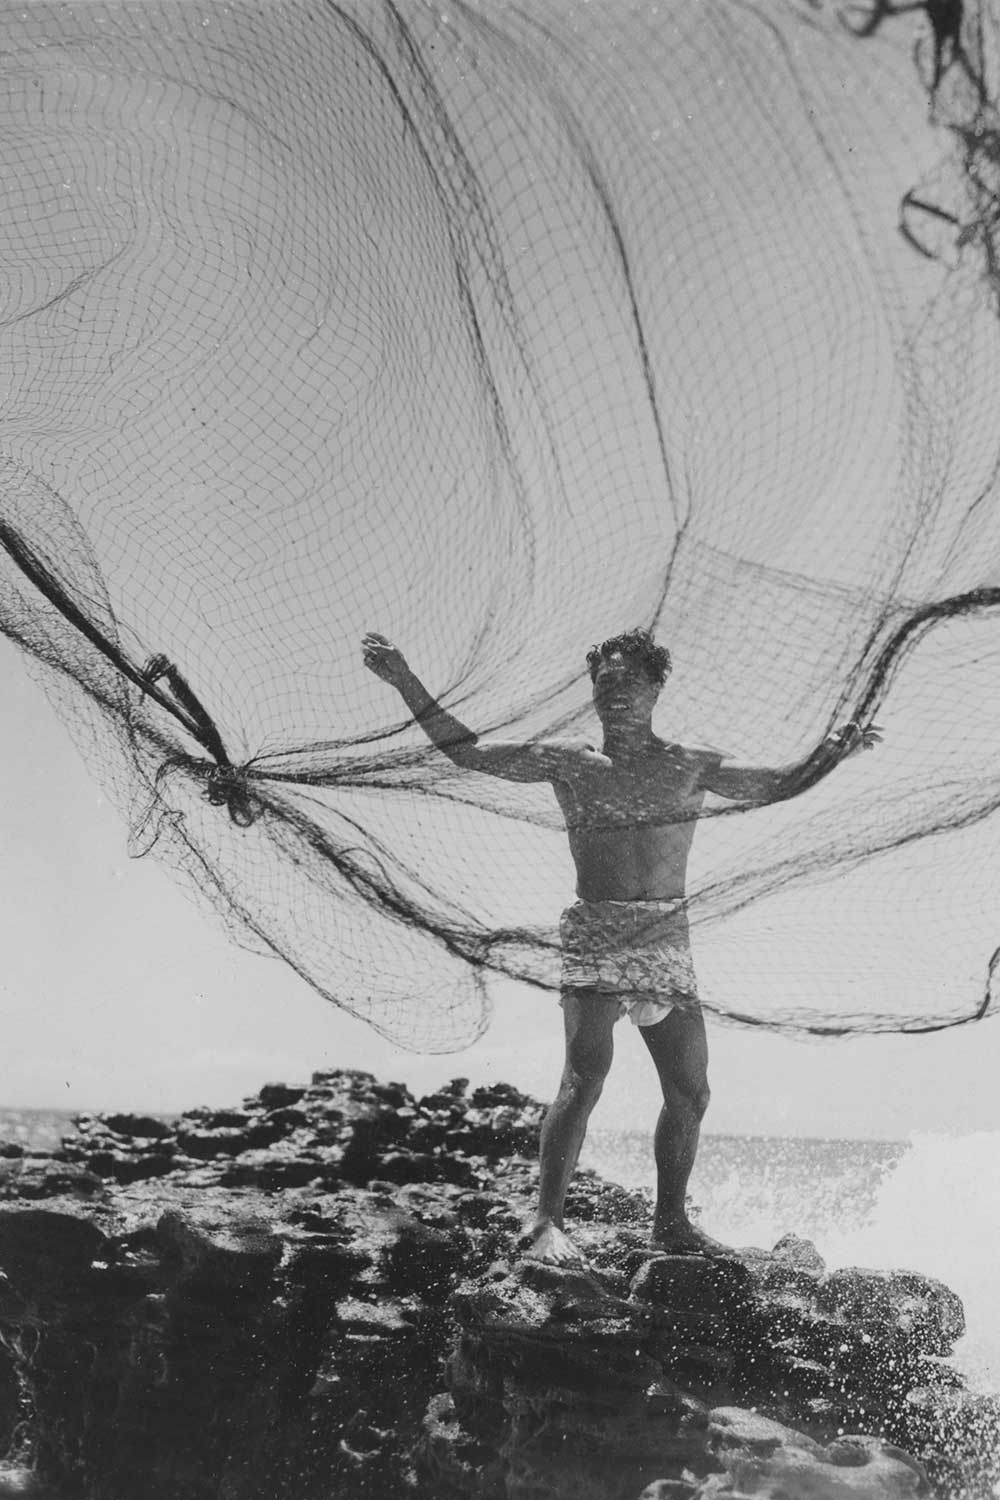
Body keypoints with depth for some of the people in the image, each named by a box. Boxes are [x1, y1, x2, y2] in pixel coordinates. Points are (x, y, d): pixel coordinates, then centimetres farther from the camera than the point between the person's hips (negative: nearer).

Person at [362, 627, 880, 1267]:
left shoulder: (690, 767, 10)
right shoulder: (567, 761, 5)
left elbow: (779, 786, 20)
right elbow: (466, 750, 6)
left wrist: (832, 755, 3)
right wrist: (406, 681, 1)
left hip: (669, 942, 3)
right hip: (596, 936, -3)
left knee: (691, 1090, 4)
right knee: (586, 1076, -17)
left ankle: (672, 1222, 22)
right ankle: (548, 1224, -9)